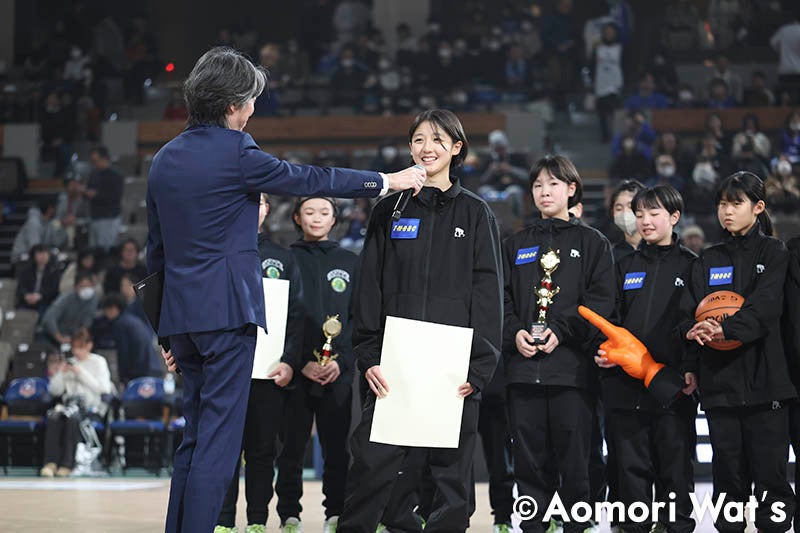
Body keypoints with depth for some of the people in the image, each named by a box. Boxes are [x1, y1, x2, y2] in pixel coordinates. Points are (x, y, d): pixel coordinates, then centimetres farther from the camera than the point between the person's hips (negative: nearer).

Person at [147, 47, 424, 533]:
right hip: (227, 310, -8)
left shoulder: (165, 158, 13)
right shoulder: (236, 152, -11)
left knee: (196, 436, 15)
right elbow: (310, 180, -2)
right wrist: (388, 181, 10)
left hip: (180, 313, 8)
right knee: (219, 439, -6)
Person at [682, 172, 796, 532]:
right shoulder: (708, 261, 16)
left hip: (764, 377, -3)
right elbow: (693, 308, 4)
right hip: (719, 378, 4)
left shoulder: (773, 253, 4)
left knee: (770, 468, -5)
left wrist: (726, 329, -28)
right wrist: (691, 330, -20)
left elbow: (764, 305, -11)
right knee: (728, 468, 6)